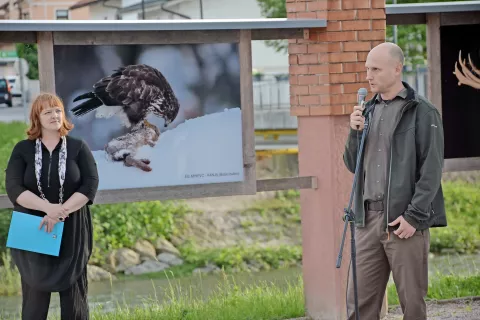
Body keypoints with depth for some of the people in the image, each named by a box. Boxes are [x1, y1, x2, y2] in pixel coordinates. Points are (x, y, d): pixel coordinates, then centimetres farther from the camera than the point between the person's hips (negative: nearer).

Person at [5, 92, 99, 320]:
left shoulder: (78, 147, 3)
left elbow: (90, 185, -6)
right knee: (34, 293, 3)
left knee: (74, 291, 5)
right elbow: (13, 188, -8)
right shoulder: (23, 149, 2)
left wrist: (60, 213, -18)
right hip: (33, 231, 0)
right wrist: (48, 208, -21)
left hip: (71, 232, 0)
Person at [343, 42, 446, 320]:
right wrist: (356, 132, 1)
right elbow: (352, 165, 18)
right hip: (368, 219, 6)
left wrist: (414, 216, -15)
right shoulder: (369, 110, 15)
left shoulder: (422, 112, -4)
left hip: (405, 221, -6)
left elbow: (431, 170, -9)